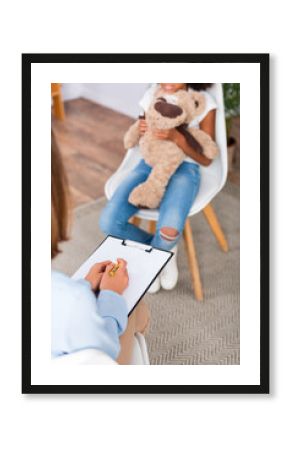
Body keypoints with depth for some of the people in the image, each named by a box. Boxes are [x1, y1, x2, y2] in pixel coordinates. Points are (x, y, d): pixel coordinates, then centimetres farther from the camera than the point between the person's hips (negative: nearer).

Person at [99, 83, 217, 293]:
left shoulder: (204, 102, -7)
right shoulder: (152, 93, 4)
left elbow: (206, 159, -7)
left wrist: (177, 138, -23)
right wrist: (141, 131, -9)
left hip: (183, 168, -4)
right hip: (150, 165, 4)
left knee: (169, 231, -33)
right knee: (108, 222, -18)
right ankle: (161, 248, 9)